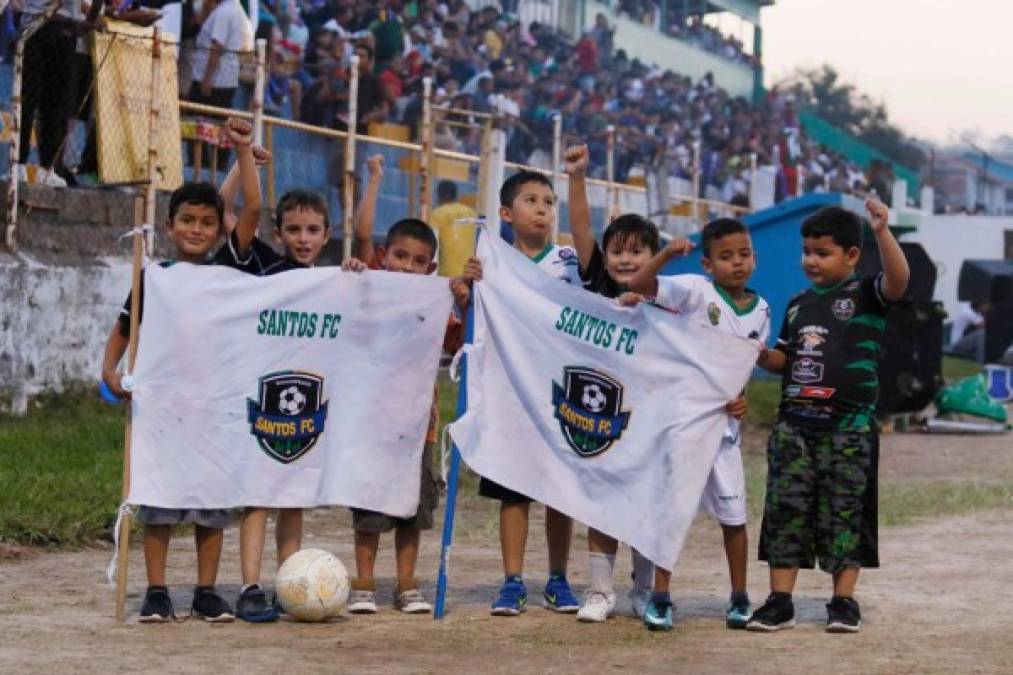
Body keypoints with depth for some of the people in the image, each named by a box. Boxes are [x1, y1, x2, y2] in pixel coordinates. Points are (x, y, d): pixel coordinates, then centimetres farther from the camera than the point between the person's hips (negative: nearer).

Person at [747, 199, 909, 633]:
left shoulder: (865, 295, -2)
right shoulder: (799, 305, 15)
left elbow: (898, 279, -22)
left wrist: (882, 232, -35)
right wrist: (761, 356, 0)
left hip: (847, 426, -5)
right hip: (795, 424, 5)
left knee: (844, 512, 0)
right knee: (786, 510, 2)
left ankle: (844, 601, 7)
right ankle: (780, 602, 5)